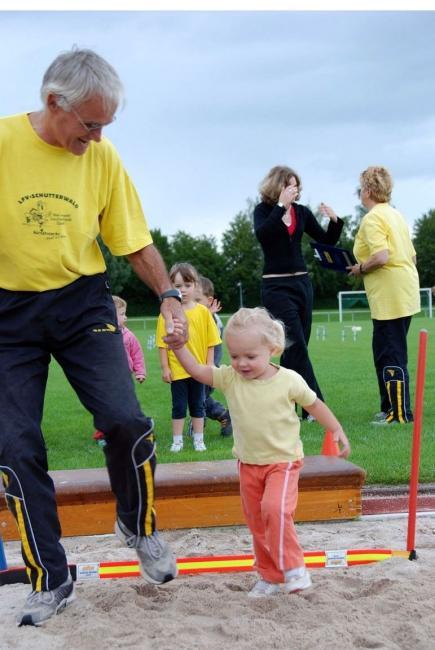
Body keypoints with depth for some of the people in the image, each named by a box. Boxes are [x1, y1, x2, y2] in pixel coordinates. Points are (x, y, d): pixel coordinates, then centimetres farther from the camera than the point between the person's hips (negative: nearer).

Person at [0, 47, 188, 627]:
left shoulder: (103, 158, -3)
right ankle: (50, 580, 14)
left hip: (82, 302, 1)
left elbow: (135, 242, 5)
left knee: (125, 420, -13)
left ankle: (138, 526, 18)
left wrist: (168, 295, -7)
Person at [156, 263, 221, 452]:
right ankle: (177, 440, 17)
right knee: (179, 406, 7)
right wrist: (165, 367, -7)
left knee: (197, 405, 13)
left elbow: (210, 342, 1)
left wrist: (210, 365, -1)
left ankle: (198, 439, 23)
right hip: (177, 369, -1)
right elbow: (163, 343, -5)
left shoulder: (203, 312, -2)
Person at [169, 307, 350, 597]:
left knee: (275, 508, -27)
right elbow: (197, 370, -14)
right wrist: (179, 346, -28)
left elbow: (314, 404, -2)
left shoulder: (289, 380, -15)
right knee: (257, 522, 13)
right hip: (248, 463, 5)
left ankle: (293, 567, -10)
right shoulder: (229, 378, -9)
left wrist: (337, 430, -4)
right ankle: (271, 577, 29)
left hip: (283, 460, -4)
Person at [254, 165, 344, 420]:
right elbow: (262, 234, -24)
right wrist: (281, 205, -23)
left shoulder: (302, 212, 8)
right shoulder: (264, 210, -3)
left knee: (295, 348, 7)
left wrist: (335, 220, -9)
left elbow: (327, 241, 9)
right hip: (277, 286, -5)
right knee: (297, 346, -10)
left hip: (302, 283, 6)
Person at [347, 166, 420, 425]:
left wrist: (360, 269, -7)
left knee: (391, 355, -5)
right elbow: (412, 256, 18)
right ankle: (390, 406, 23)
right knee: (383, 350, 17)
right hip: (405, 292, 10)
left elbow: (381, 257, -25)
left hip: (390, 296, -10)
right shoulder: (396, 215, 16)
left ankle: (401, 413, -2)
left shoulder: (373, 219, -12)